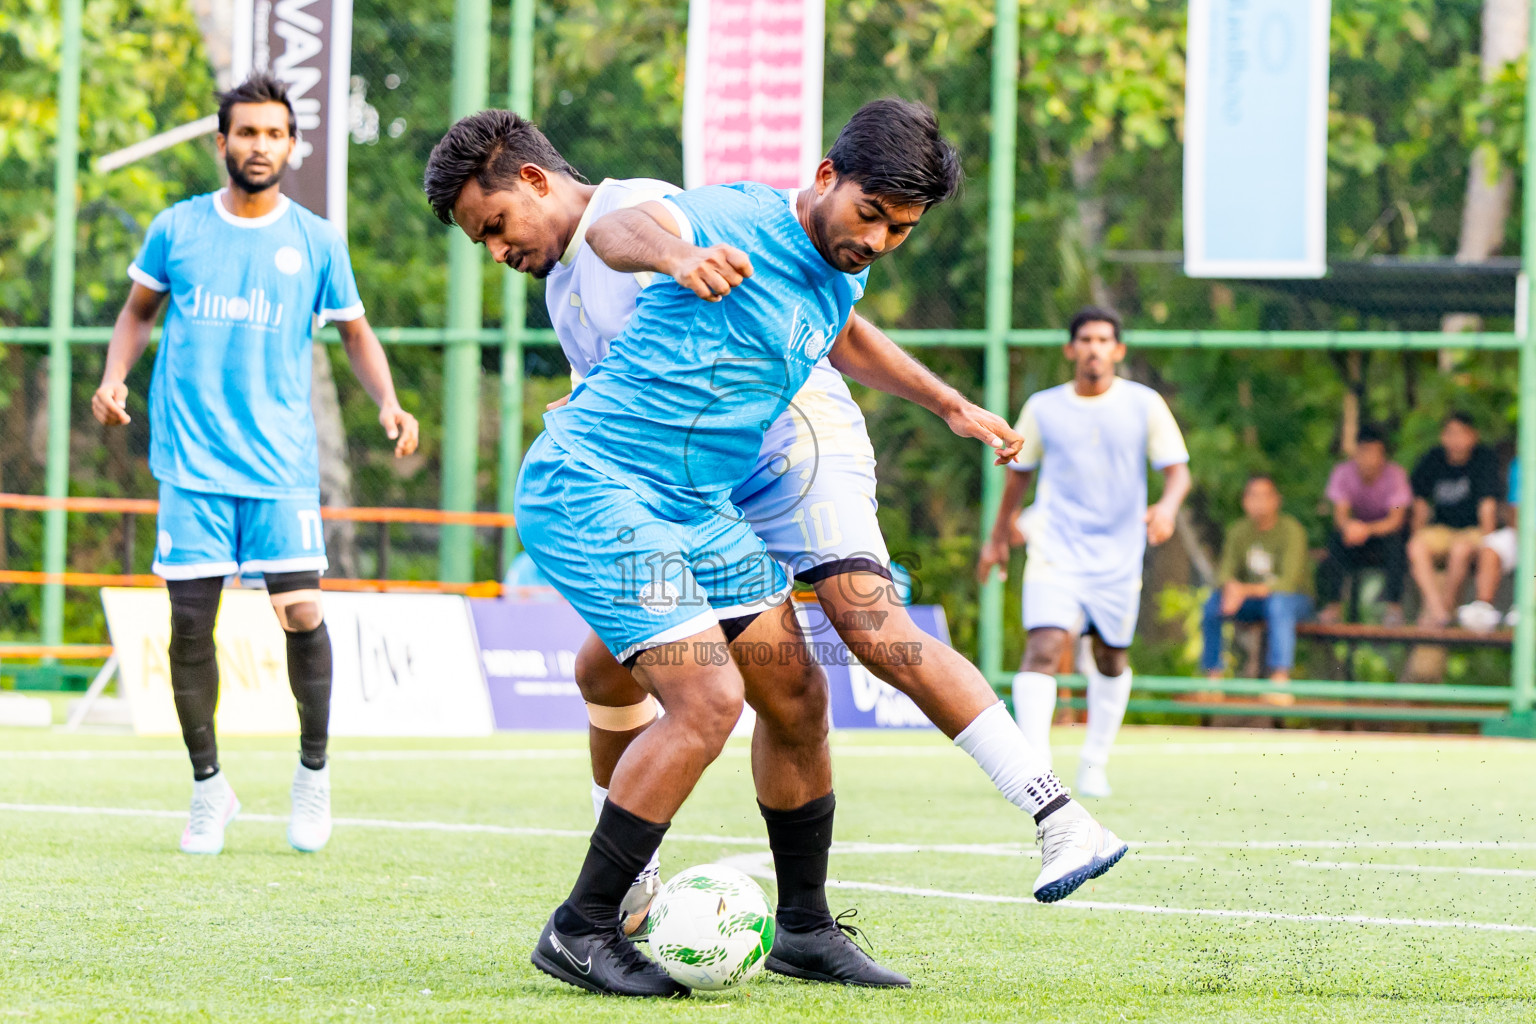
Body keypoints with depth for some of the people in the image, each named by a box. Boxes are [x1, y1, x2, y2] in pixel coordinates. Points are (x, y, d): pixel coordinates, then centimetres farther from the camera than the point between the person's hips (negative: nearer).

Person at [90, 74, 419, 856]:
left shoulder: (316, 241, 4)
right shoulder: (177, 229, 5)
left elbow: (356, 332, 14)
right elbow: (138, 311, 19)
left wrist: (388, 404, -2)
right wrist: (115, 378, 1)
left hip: (282, 461, -1)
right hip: (192, 461, 1)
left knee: (300, 610, -12)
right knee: (190, 623, -2)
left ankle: (313, 770, 10)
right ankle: (208, 786, 15)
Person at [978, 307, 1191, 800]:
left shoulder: (1144, 405, 2)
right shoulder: (1043, 408, 5)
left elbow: (1177, 469, 0)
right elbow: (1020, 472, 19)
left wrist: (1168, 505, -22)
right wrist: (998, 536, 24)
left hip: (1119, 555, 1)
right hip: (1056, 551, -1)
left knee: (1111, 661, 10)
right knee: (1043, 648, -20)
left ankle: (1094, 764, 29)